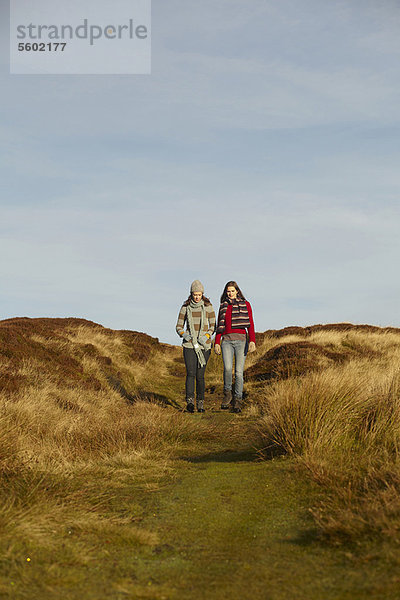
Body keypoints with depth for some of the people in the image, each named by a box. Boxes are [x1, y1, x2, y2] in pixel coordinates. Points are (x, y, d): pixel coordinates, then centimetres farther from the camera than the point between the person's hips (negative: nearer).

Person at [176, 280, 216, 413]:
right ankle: (190, 401, -25)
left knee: (200, 375, 1)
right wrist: (183, 334, -14)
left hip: (204, 345, 0)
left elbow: (213, 325, 3)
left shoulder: (208, 306, 2)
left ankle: (200, 403, 13)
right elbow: (179, 326, 8)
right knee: (190, 373, -15)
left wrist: (207, 336, -16)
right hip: (189, 344, 0)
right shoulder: (185, 307, 4)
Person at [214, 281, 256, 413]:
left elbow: (250, 324, 1)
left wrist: (252, 340, -12)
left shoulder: (245, 304, 8)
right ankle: (227, 394, 1)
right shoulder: (223, 306, 16)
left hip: (241, 339, -1)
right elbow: (219, 327, 17)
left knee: (239, 371, -5)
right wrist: (217, 343, 6)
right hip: (226, 340, 1)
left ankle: (237, 401, 3)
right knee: (228, 368, -20)